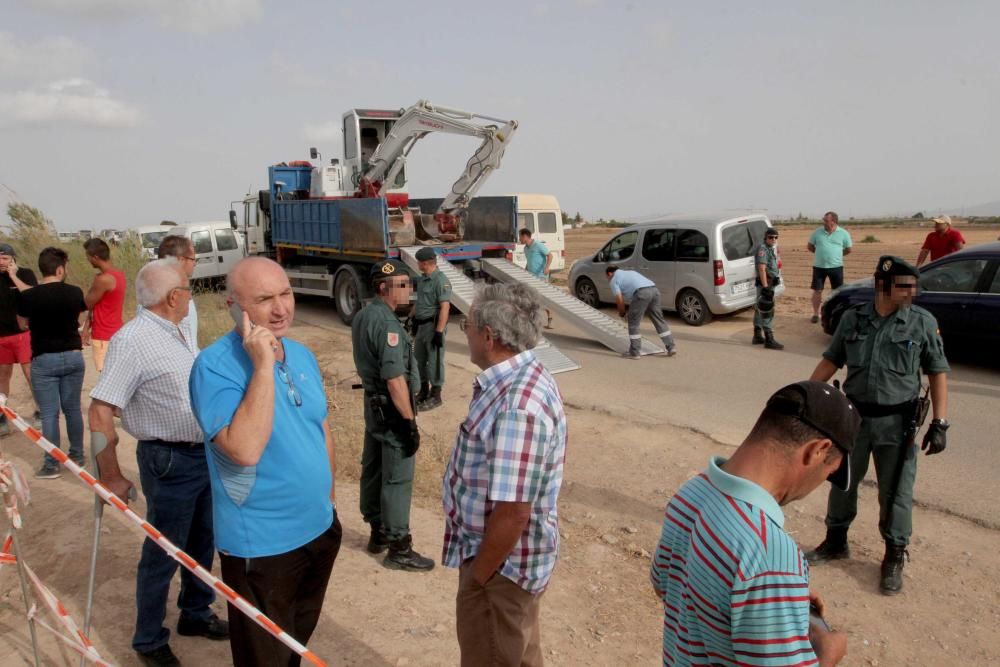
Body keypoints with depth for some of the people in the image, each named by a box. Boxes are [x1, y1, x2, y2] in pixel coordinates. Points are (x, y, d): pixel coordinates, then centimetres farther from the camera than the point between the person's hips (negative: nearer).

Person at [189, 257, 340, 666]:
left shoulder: (302, 355, 2)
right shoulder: (215, 365, -21)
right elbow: (245, 449, -34)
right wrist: (263, 365, -32)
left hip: (319, 528, 6)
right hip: (262, 545, -6)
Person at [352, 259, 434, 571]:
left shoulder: (362, 316, 7)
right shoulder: (387, 324, -24)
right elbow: (395, 380, -26)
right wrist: (410, 422, -22)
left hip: (372, 402, 10)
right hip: (391, 409, -10)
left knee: (372, 469, 18)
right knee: (397, 478, 0)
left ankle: (378, 533, 33)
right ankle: (398, 548, 10)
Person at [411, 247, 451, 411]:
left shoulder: (440, 281, -18)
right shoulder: (423, 278, 11)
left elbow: (445, 307, -23)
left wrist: (439, 331, -26)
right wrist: (412, 318, 22)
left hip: (433, 325, -10)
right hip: (421, 325, 10)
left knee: (434, 361, -1)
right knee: (420, 359, 17)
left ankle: (435, 396, 8)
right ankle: (423, 392, 31)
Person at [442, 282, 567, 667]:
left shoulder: (517, 408, -32)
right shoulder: (525, 378, 1)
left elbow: (513, 512, -31)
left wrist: (478, 576, -17)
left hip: (503, 563, -9)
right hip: (513, 556, 9)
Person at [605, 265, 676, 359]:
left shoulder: (614, 280, 14)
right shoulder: (630, 272, 37)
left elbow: (619, 299, 3)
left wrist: (621, 312, 21)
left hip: (641, 293, -7)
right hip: (654, 289, 7)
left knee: (633, 323, 4)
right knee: (659, 320, 16)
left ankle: (634, 352, 5)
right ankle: (671, 347, 19)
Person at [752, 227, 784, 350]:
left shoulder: (771, 249, 17)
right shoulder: (762, 249, -15)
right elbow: (761, 269, -23)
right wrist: (765, 287, -28)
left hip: (770, 283, 10)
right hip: (765, 283, -10)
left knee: (760, 309, 16)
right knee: (768, 312, -11)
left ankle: (758, 336, 26)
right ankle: (769, 340, -11)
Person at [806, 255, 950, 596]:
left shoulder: (923, 322, -6)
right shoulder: (852, 318, -1)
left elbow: (938, 373, -3)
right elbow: (830, 361, 7)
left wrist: (940, 423, -8)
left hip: (896, 421, -2)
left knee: (896, 492, 5)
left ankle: (894, 558, 24)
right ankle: (836, 541, 34)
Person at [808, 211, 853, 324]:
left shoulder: (844, 233, -3)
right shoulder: (817, 232, -1)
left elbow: (848, 250, 8)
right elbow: (810, 246, 11)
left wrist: (836, 255, 8)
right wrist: (820, 253, 9)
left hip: (836, 267, 0)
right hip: (819, 266, 1)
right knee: (817, 290, 2)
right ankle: (816, 314, 12)